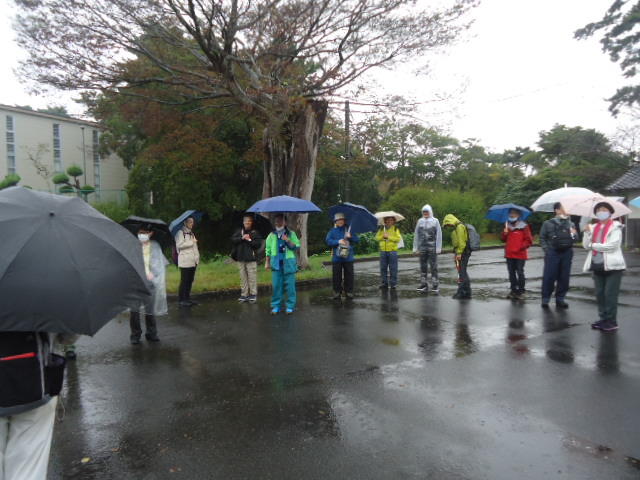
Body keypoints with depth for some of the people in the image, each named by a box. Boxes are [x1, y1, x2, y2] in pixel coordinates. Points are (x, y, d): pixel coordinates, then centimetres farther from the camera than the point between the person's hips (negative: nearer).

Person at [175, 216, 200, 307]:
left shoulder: (191, 233, 21)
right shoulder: (180, 232, -5)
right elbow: (179, 245, -15)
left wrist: (197, 257, 13)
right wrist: (191, 242, -11)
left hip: (193, 261, 8)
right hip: (185, 261, -8)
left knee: (190, 280, 9)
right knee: (184, 280, -7)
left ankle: (187, 298, 16)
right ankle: (181, 300, -2)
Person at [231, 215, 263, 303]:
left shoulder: (255, 232, 0)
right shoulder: (239, 231, 12)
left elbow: (258, 244, -7)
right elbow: (233, 240, 1)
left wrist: (249, 240, -13)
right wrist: (242, 238, -11)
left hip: (251, 258, -4)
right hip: (241, 258, 4)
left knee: (252, 277, -3)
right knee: (243, 277, 9)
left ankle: (253, 294, 6)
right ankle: (244, 294, 16)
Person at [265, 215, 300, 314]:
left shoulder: (291, 234, 6)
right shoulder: (271, 235, 11)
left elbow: (297, 247, 0)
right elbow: (268, 250, 16)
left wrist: (288, 241, -14)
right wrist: (267, 262, 12)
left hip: (289, 263, -1)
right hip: (276, 263, 2)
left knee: (290, 286, 0)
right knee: (276, 285, 2)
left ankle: (290, 306, 9)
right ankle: (276, 306, 12)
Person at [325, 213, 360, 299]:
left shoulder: (349, 229, 7)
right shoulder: (332, 231, 6)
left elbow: (357, 240, 3)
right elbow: (328, 241, -5)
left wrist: (350, 237, -15)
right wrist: (338, 241, -18)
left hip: (348, 257, 0)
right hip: (336, 258, 0)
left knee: (349, 275, 3)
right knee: (337, 276, 2)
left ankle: (349, 292, 13)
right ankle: (337, 292, 11)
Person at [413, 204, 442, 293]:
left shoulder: (435, 221, 0)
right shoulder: (420, 221, 9)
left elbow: (439, 235, -1)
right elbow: (416, 235, 11)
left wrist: (438, 247, -6)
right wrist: (415, 247, 8)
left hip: (432, 247, -3)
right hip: (422, 247, 3)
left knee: (433, 266, -2)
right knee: (423, 266, 6)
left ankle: (435, 285, 3)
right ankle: (423, 284, 14)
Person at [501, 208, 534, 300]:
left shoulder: (524, 227, -4)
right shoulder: (507, 226, 12)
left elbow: (529, 240, -7)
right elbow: (504, 240, 17)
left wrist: (521, 247, -16)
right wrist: (505, 233, -2)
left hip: (520, 254, -5)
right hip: (509, 254, 5)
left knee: (520, 272, -1)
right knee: (511, 272, 10)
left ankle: (521, 291, 7)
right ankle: (513, 290, 19)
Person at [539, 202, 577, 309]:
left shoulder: (570, 224, 12)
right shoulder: (548, 223, 2)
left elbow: (576, 238, 15)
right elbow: (542, 237, 5)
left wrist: (574, 234, -7)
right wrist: (546, 249, -5)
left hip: (567, 253, 4)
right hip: (553, 253, -3)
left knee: (564, 277, 6)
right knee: (549, 277, -4)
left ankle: (560, 299, 16)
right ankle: (545, 299, 4)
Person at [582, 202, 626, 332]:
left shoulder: (615, 227, -4)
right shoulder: (593, 227, 13)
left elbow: (613, 245, -16)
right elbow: (586, 245, 5)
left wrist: (593, 245, -7)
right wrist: (587, 232, -10)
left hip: (612, 266, -6)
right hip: (597, 266, 6)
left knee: (610, 294, -4)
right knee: (599, 294, 9)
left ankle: (612, 322, 4)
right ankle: (603, 319, 19)